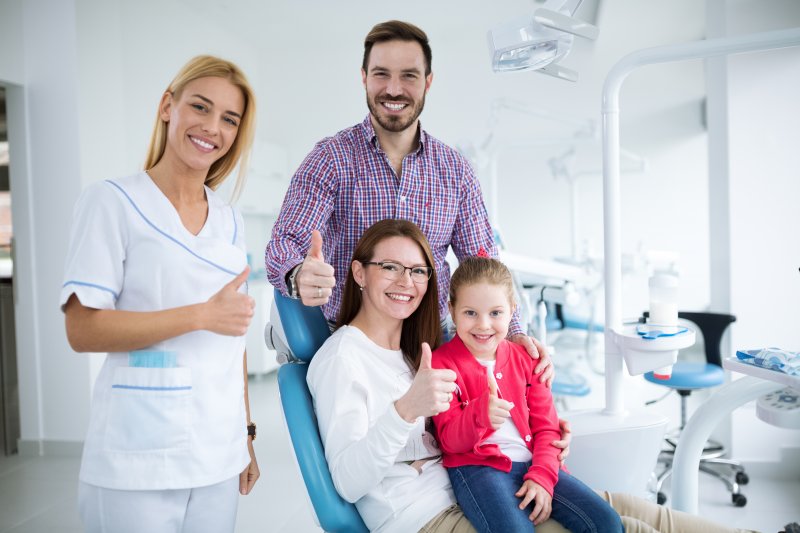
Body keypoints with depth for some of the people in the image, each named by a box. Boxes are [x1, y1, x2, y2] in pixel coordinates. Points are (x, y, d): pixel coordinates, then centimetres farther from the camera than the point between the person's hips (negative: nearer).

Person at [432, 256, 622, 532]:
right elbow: (450, 440, -8)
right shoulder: (442, 364, -2)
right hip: (476, 467, -5)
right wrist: (480, 414, -30)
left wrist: (542, 476, -7)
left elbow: (546, 427, 10)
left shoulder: (524, 358, 12)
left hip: (531, 463, 5)